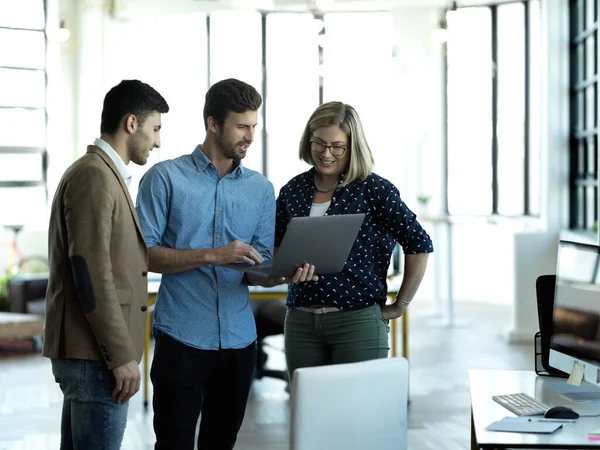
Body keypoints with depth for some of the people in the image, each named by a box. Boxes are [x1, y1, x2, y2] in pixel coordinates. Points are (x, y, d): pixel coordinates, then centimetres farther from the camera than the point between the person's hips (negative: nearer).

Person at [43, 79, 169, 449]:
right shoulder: (94, 175, -13)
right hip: (95, 355, -10)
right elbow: (91, 273, -20)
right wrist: (122, 356, -19)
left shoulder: (105, 174, 19)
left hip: (86, 353, 10)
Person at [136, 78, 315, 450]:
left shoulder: (261, 189, 9)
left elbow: (258, 270, 9)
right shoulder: (165, 178, -3)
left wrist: (284, 275, -14)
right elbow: (144, 253, -10)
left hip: (238, 341, 4)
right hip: (182, 338, -4)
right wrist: (212, 255, -20)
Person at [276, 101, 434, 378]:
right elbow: (277, 249, 21)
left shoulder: (372, 189, -5)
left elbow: (419, 246, -5)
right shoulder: (293, 191, 8)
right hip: (300, 322, 4)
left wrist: (400, 306, -2)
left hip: (358, 322, -4)